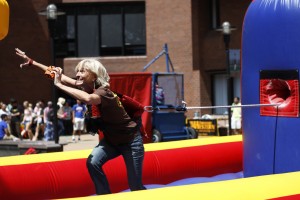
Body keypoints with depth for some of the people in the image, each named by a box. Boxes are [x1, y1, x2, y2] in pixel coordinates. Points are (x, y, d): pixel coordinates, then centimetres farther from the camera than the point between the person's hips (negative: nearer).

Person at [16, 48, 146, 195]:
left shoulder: (103, 92, -30)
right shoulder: (85, 88, -8)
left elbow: (88, 99, -54)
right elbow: (57, 74, -4)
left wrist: (59, 85, -47)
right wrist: (32, 62, -6)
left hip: (130, 140, -7)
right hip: (111, 139, 7)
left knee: (135, 186, -5)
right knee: (92, 163, -17)